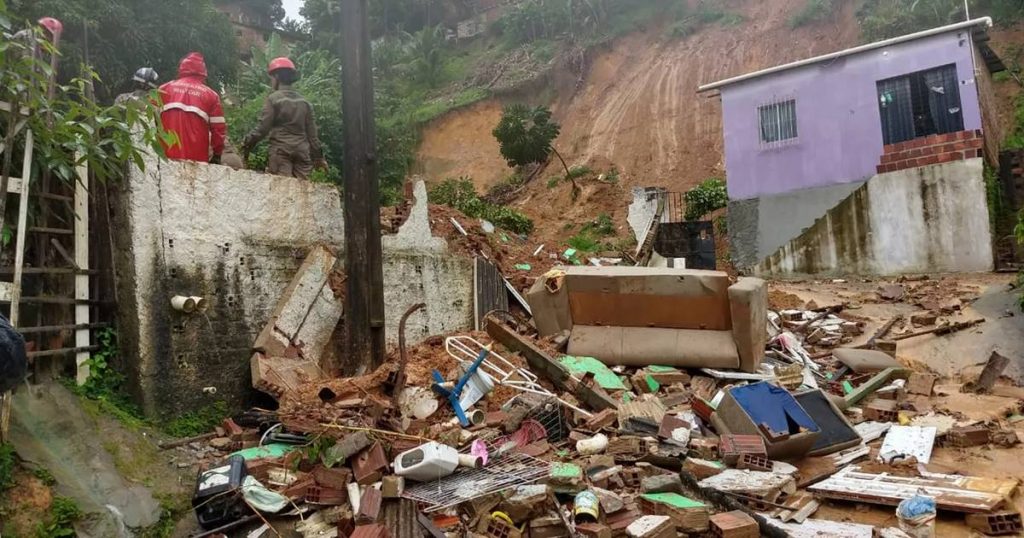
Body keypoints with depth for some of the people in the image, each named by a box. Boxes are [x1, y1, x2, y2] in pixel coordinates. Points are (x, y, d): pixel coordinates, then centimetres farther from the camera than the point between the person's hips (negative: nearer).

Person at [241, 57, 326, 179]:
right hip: (302, 151, 4)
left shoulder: (273, 98, -2)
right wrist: (318, 156, 16)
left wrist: (247, 143, 7)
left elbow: (263, 128, -6)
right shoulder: (304, 102, 11)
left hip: (281, 150, -4)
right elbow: (311, 132, 11)